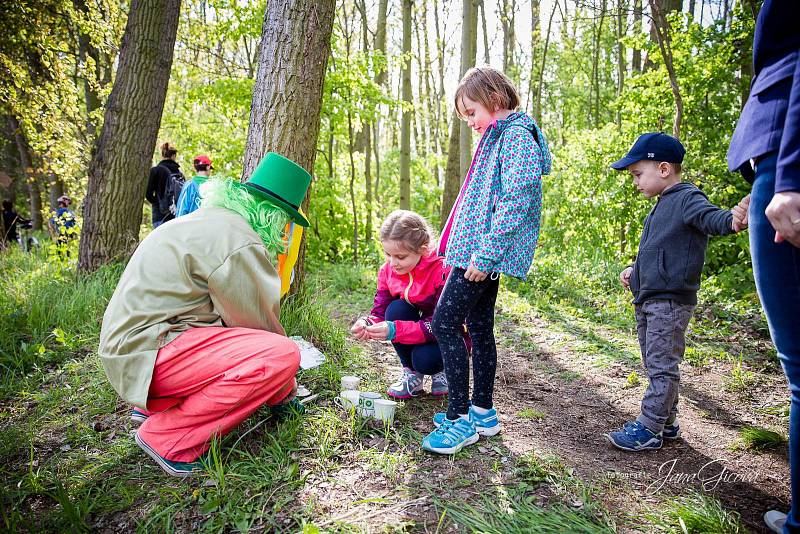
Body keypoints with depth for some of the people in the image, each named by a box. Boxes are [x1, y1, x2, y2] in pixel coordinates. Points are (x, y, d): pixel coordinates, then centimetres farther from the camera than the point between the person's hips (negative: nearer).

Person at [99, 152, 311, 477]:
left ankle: (153, 405, 20)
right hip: (148, 355, -11)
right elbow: (260, 323, -11)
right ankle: (168, 437, -11)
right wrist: (285, 389, 6)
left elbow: (245, 315, 17)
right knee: (282, 354, -23)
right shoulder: (237, 240, -18)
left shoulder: (212, 220, 14)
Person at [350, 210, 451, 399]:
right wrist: (367, 324, -34)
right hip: (416, 333, 5)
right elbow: (380, 312, -9)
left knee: (423, 359, -34)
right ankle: (411, 374, -6)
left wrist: (394, 330, -42)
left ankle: (441, 369, 6)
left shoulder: (442, 271, -28)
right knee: (396, 309, -25)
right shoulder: (388, 270, -11)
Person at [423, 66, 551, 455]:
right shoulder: (499, 136, 22)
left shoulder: (516, 134, -10)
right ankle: (482, 412, 22)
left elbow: (516, 199, -21)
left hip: (486, 252, -10)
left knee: (444, 323, -11)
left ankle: (459, 419, -2)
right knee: (479, 327, 12)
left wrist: (484, 254, -24)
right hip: (482, 252, 10)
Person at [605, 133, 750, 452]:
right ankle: (666, 422, 29)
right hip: (647, 300, 10)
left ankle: (648, 429, 5)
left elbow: (711, 217, -31)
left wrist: (733, 221, -51)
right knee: (656, 365, 16)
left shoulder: (687, 198, -10)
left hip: (670, 302, -10)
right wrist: (635, 269, 24)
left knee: (662, 367, -2)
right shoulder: (663, 205, 19)